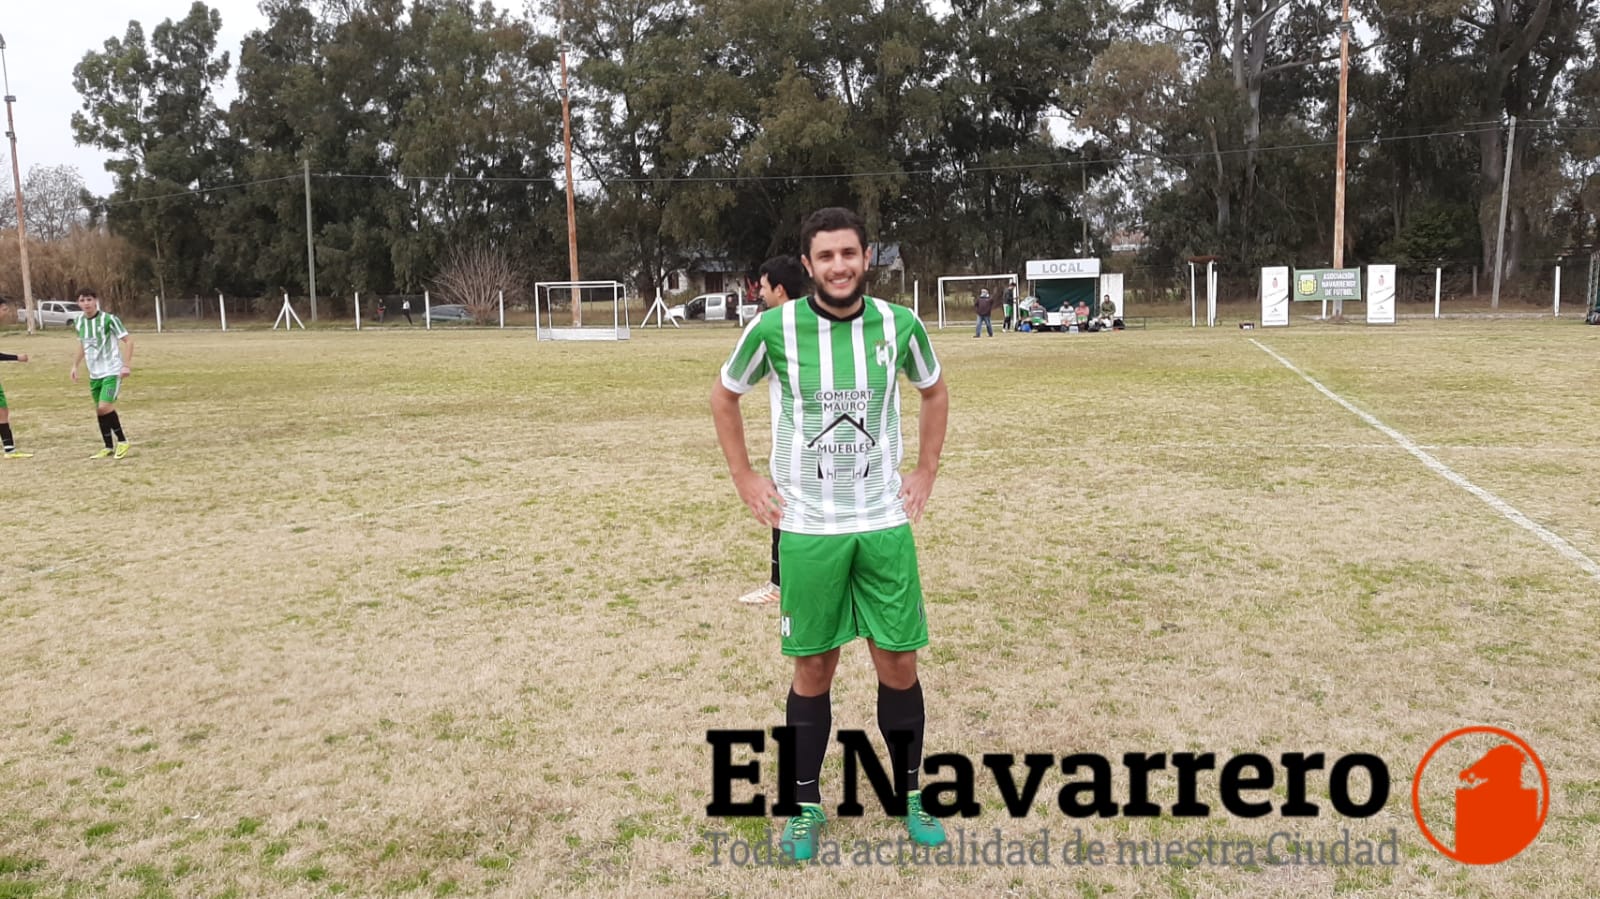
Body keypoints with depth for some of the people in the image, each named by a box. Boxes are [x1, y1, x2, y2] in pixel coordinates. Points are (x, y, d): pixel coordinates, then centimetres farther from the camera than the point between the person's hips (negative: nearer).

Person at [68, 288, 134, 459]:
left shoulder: (109, 319, -13)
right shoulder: (80, 323, 6)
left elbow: (128, 341, -11)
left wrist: (127, 364, -19)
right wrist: (75, 365, 16)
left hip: (112, 371, -7)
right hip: (94, 374, 7)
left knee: (105, 407, -18)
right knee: (99, 410, 9)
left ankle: (122, 441, -1)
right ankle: (108, 447, 19)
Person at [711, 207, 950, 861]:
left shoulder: (898, 325, -3)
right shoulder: (775, 329, -9)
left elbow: (934, 390, 17)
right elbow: (724, 396, 8)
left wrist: (926, 471, 10)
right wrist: (744, 478, 3)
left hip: (884, 522, 2)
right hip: (805, 527, -1)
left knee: (898, 662, 6)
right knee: (813, 667, 6)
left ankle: (910, 796, 26)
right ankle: (806, 806, 23)